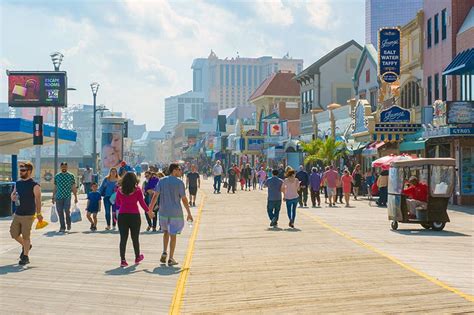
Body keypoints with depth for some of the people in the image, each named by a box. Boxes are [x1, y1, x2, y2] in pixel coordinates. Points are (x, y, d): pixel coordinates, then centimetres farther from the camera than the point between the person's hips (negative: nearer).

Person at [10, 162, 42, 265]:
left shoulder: (34, 185, -9)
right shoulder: (18, 183, 10)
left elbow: (38, 200, -12)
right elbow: (12, 195, 21)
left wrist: (38, 214, -17)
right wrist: (13, 197, -4)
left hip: (28, 215, -6)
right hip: (17, 214, 6)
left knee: (26, 236, -1)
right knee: (14, 234, 10)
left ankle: (25, 257, 10)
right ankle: (26, 246, 36)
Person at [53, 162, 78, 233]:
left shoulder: (71, 176, 6)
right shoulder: (57, 176, 10)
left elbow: (74, 188, 7)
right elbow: (55, 188, 15)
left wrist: (75, 197, 3)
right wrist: (53, 197, 12)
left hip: (67, 197, -2)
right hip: (58, 197, 2)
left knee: (67, 211, -12)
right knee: (60, 212, 1)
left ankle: (68, 223, 15)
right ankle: (62, 227, 10)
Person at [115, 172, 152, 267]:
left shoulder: (120, 190, 0)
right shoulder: (137, 190, -7)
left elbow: (117, 203, 11)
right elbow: (142, 203, -4)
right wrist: (149, 211, 11)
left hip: (122, 215, 1)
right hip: (134, 215, -1)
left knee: (123, 238, 3)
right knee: (135, 238, 13)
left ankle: (122, 260, -4)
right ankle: (137, 257, 28)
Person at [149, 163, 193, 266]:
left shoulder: (162, 181, 3)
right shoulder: (179, 182, -8)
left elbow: (155, 195, -2)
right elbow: (184, 199, -7)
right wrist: (189, 213, 0)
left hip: (163, 212, 3)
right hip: (175, 213, -3)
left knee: (166, 232, 22)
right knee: (173, 235, 4)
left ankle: (164, 252, 7)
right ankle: (171, 258, 5)